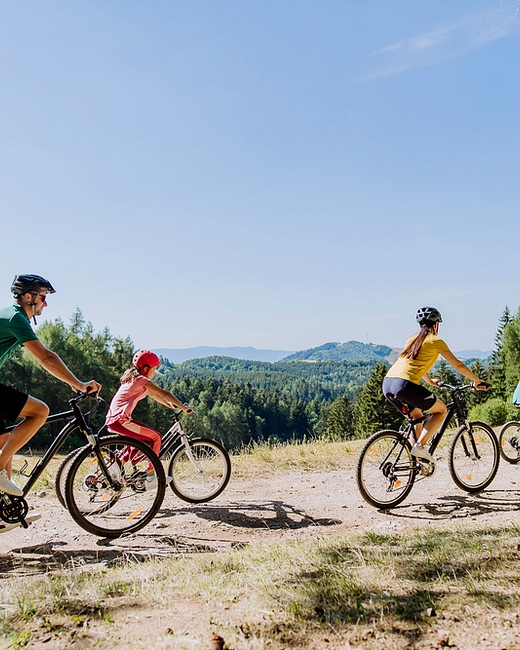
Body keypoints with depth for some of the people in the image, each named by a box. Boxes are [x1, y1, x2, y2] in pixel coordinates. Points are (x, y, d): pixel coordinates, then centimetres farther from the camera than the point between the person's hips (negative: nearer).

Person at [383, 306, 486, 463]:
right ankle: (419, 445, 0)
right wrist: (477, 381, 29)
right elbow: (458, 365, 14)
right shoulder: (435, 341, 7)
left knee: (417, 414, 31)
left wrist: (431, 381, 55)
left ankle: (419, 457, 29)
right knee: (441, 410, 16)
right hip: (405, 385, -7)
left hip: (387, 384, 7)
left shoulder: (412, 339, 26)